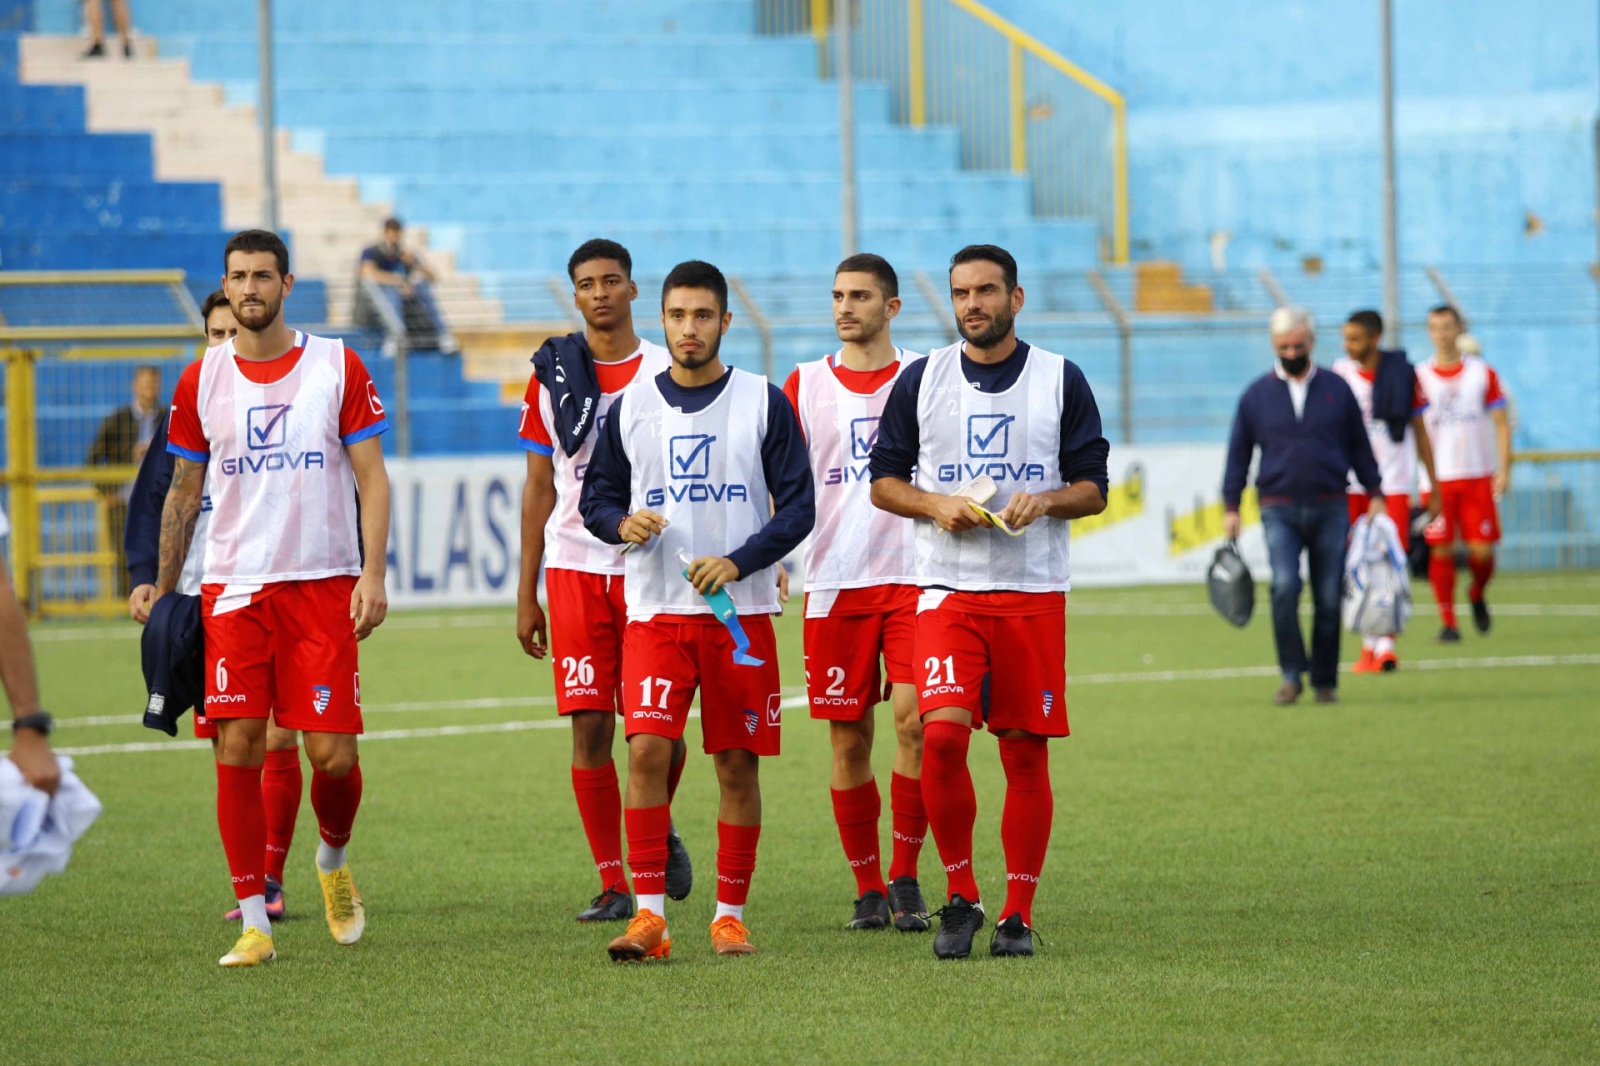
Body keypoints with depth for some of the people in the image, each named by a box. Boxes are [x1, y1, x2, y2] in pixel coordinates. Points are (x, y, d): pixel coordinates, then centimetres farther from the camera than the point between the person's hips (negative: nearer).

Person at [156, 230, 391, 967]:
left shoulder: (337, 367, 2)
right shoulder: (201, 382, 7)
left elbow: (371, 477, 1)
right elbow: (183, 493, 15)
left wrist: (374, 574, -10)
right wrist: (162, 592, 13)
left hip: (323, 584, -1)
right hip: (232, 588, 1)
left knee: (333, 754, -5)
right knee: (237, 749, -8)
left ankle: (333, 862, 28)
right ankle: (254, 921, -2)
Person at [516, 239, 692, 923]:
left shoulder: (667, 373, 3)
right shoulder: (553, 374, 7)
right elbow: (539, 488, 11)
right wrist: (526, 594, 9)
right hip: (575, 568, 1)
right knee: (590, 726, -3)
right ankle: (611, 884, 5)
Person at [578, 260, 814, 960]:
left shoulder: (764, 404, 3)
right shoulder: (630, 407, 8)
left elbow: (798, 508, 0)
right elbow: (596, 498, 13)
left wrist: (737, 562, -14)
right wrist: (622, 523, -10)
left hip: (742, 612, -1)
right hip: (654, 609, 1)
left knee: (738, 765, 2)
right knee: (647, 748, -14)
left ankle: (729, 915, 13)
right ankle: (649, 914, -12)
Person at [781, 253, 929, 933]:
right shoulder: (805, 385, 8)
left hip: (914, 576, -1)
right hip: (834, 580, 1)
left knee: (914, 719, -13)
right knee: (849, 739, 3)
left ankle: (905, 879, -2)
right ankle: (868, 890, 13)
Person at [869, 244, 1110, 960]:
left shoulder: (1061, 380, 5)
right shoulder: (921, 380, 7)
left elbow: (1093, 488, 6)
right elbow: (883, 479, 10)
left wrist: (1045, 501, -14)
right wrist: (936, 505, -9)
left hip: (1034, 592, 0)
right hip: (946, 589, 0)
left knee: (1025, 754, 1)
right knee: (943, 733, -16)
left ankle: (1018, 913, 10)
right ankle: (960, 896, -1)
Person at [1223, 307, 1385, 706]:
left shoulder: (1336, 389, 8)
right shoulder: (1257, 395, 7)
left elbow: (1360, 447, 13)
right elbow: (1238, 453, 11)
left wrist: (1375, 494, 7)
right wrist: (1230, 508, 6)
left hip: (1330, 510, 1)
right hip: (1279, 510, -1)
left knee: (1328, 598, 0)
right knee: (1285, 586, -20)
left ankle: (1325, 681, 13)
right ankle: (1291, 675, -11)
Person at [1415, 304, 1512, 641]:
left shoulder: (1482, 374, 5)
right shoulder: (1420, 377, 3)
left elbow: (1501, 424, 6)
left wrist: (1504, 470, -3)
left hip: (1478, 477, 0)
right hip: (1437, 479, 0)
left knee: (1482, 550, -4)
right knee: (1441, 550, -5)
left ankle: (1477, 595, 26)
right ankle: (1447, 620, 4)